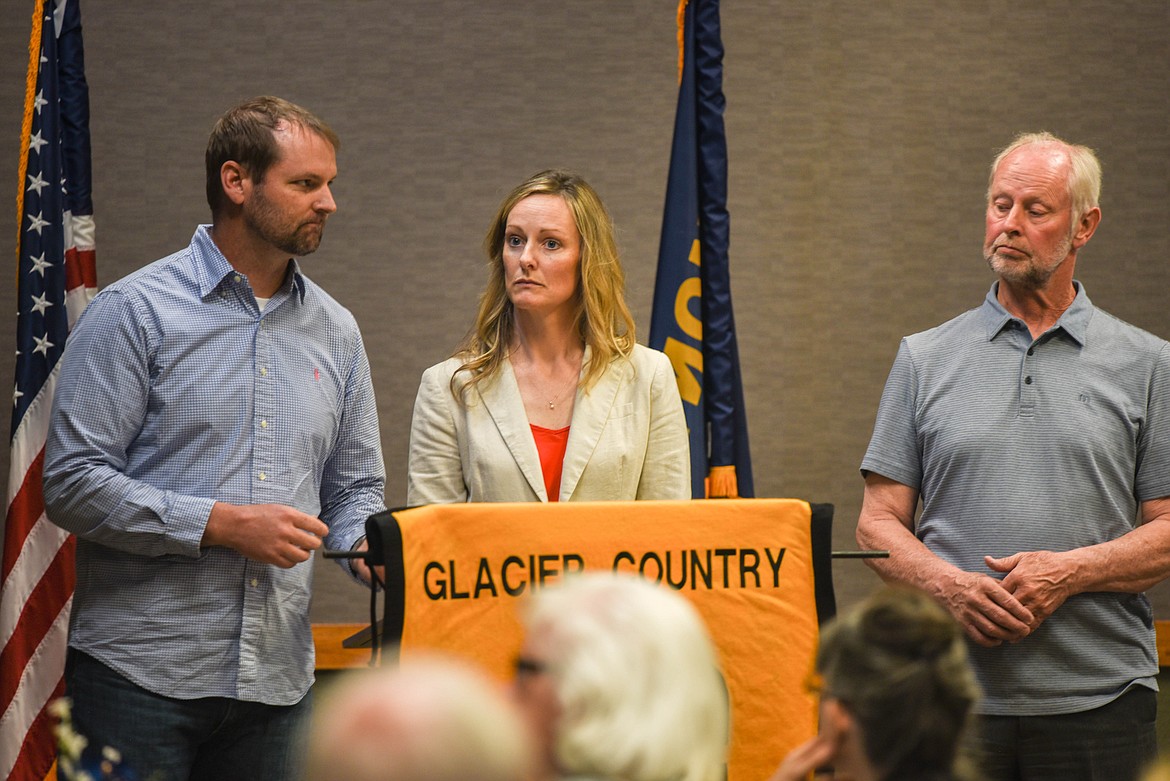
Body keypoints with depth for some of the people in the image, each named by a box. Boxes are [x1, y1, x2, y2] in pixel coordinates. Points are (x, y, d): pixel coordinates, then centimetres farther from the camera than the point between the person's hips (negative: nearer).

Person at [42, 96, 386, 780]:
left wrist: (369, 546, -4)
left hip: (276, 677, 5)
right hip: (141, 674, -5)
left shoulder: (336, 331, 13)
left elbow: (354, 488, 19)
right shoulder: (136, 311, -4)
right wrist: (224, 524, -16)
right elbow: (74, 482, -11)